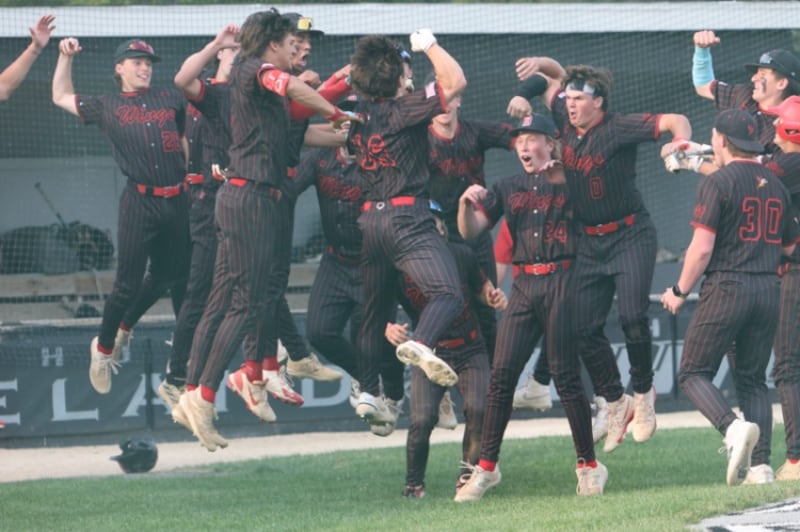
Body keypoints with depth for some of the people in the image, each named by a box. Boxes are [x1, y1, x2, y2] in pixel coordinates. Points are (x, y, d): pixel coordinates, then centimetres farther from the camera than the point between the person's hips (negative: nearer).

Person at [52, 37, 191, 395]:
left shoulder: (170, 100, 14)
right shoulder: (106, 107, 10)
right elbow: (61, 97, 21)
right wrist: (66, 57, 15)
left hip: (176, 201, 2)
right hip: (139, 202, -2)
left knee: (174, 279, 5)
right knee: (128, 285, -4)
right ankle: (103, 348, 15)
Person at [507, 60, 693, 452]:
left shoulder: (618, 129, -17)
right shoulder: (566, 120, 1)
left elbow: (675, 120, -24)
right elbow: (553, 73, 14)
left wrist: (680, 142, -44)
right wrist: (524, 93, -3)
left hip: (631, 235, -7)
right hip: (590, 241, 7)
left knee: (632, 317, -19)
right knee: (585, 328, 1)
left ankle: (643, 393, 4)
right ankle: (616, 404, 15)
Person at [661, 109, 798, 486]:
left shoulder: (718, 183, -7)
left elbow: (702, 247, -13)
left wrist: (680, 291, -1)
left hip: (726, 286, -6)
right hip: (768, 290, 6)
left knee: (694, 373, 1)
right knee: (752, 380, 11)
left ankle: (733, 428, -24)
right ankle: (761, 465, -1)